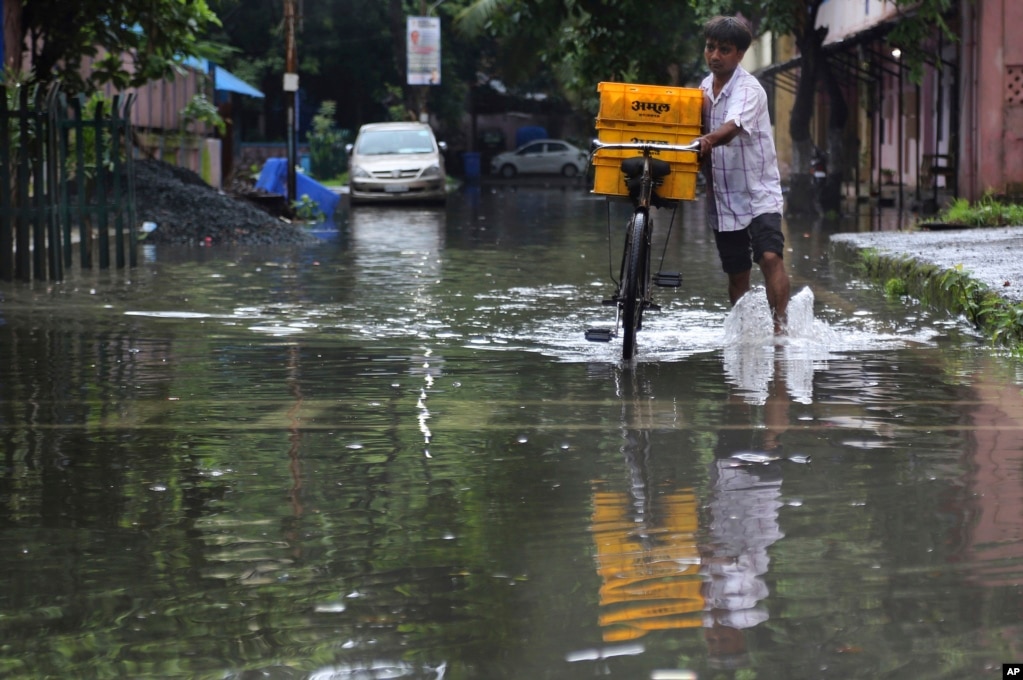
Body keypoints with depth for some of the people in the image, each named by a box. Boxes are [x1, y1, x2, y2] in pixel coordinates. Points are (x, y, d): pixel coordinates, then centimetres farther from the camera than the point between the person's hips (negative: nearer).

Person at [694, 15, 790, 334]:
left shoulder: (748, 88, -13)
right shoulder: (705, 88, 8)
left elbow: (733, 127, -33)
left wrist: (708, 140, -52)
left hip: (759, 192, -6)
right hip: (723, 197, 6)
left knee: (770, 256, -23)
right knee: (736, 272, 10)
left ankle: (780, 325, -25)